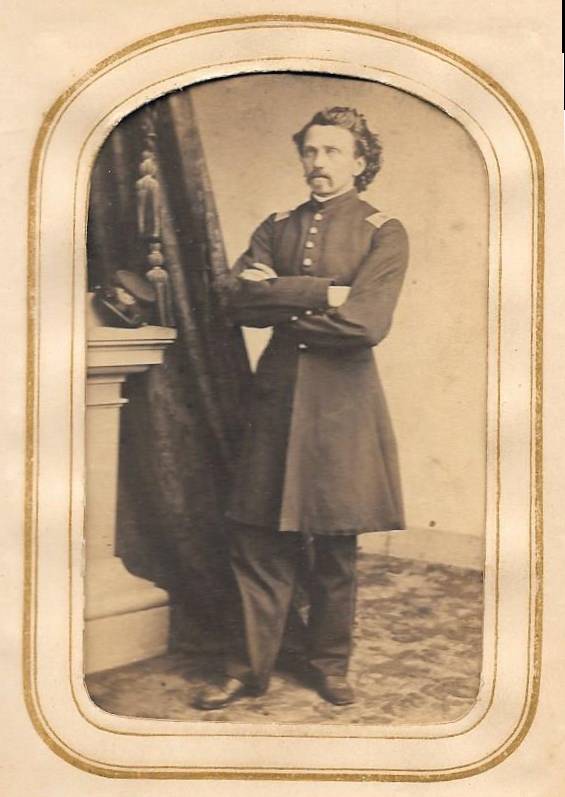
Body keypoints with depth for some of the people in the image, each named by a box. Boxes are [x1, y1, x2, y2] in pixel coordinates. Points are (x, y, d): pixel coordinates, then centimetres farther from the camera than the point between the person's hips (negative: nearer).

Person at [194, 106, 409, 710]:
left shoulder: (383, 232, 0)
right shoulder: (276, 228, 12)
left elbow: (366, 322, -16)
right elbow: (238, 300, -4)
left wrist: (280, 298, -7)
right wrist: (321, 293, -13)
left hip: (342, 403, -3)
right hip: (276, 395, 3)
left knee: (336, 549, 7)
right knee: (258, 540, 3)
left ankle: (331, 665, 24)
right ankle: (248, 669, 16)